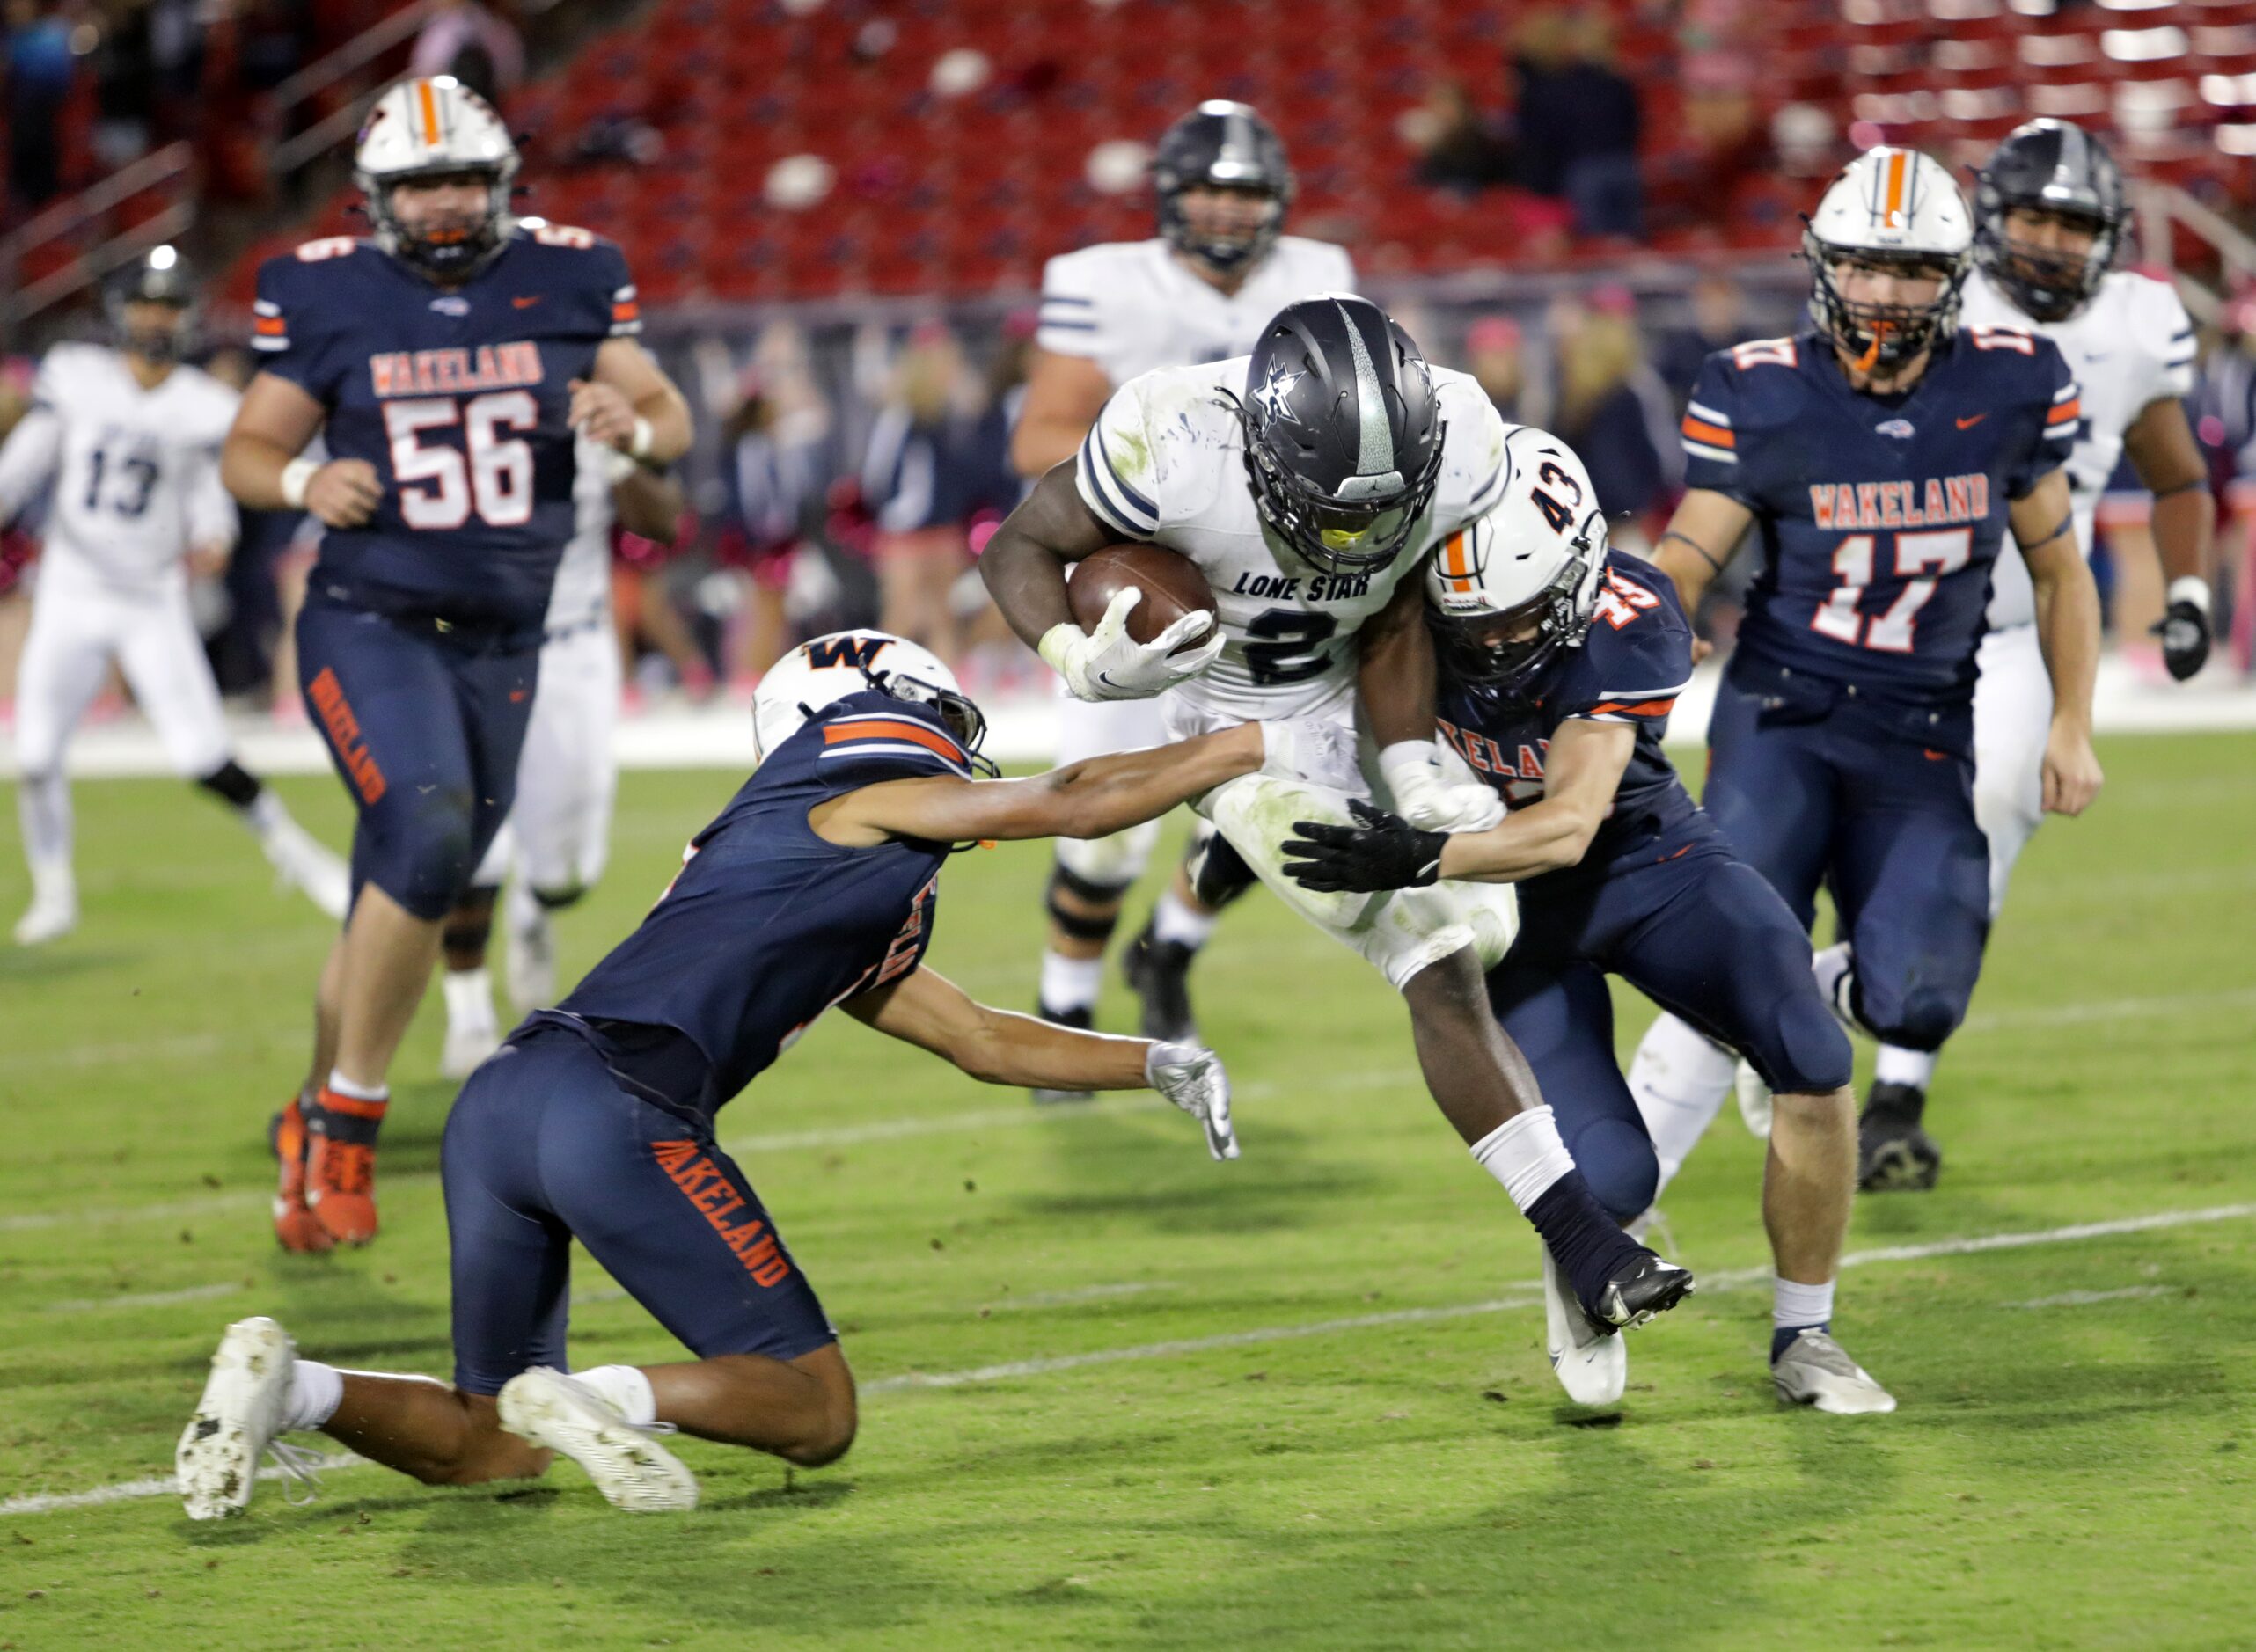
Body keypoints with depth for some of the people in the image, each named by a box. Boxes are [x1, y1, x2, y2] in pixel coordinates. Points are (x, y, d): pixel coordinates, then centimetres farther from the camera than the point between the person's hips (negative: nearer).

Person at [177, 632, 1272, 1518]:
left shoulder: (855, 928, 34)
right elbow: (1074, 802, 14)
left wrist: (1156, 1064, 43)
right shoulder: (865, 803, 11)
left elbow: (984, 1043, 44)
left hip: (495, 1108, 8)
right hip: (606, 1105, -8)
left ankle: (285, 1385, -5)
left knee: (491, 1450, 18)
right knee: (813, 1413, 2)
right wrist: (1253, 747, 24)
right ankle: (603, 1401, -21)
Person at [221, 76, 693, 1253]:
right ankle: (350, 1115, -12)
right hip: (369, 625, -3)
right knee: (428, 833, -26)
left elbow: (669, 419, 8)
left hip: (503, 644, 3)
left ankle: (318, 1124, 31)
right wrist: (304, 481, -18)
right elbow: (246, 454, 4)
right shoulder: (326, 298, -4)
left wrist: (635, 427, -15)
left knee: (404, 908, 10)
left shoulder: (565, 282, 1)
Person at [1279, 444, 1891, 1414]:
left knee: (1814, 1063, -23)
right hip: (1509, 901, 0)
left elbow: (1567, 826, -34)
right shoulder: (1408, 608, -22)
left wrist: (1420, 859, -45)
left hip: (1646, 861, 0)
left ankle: (1801, 1340, 0)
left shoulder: (1628, 630, -27)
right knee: (1608, 1181, -18)